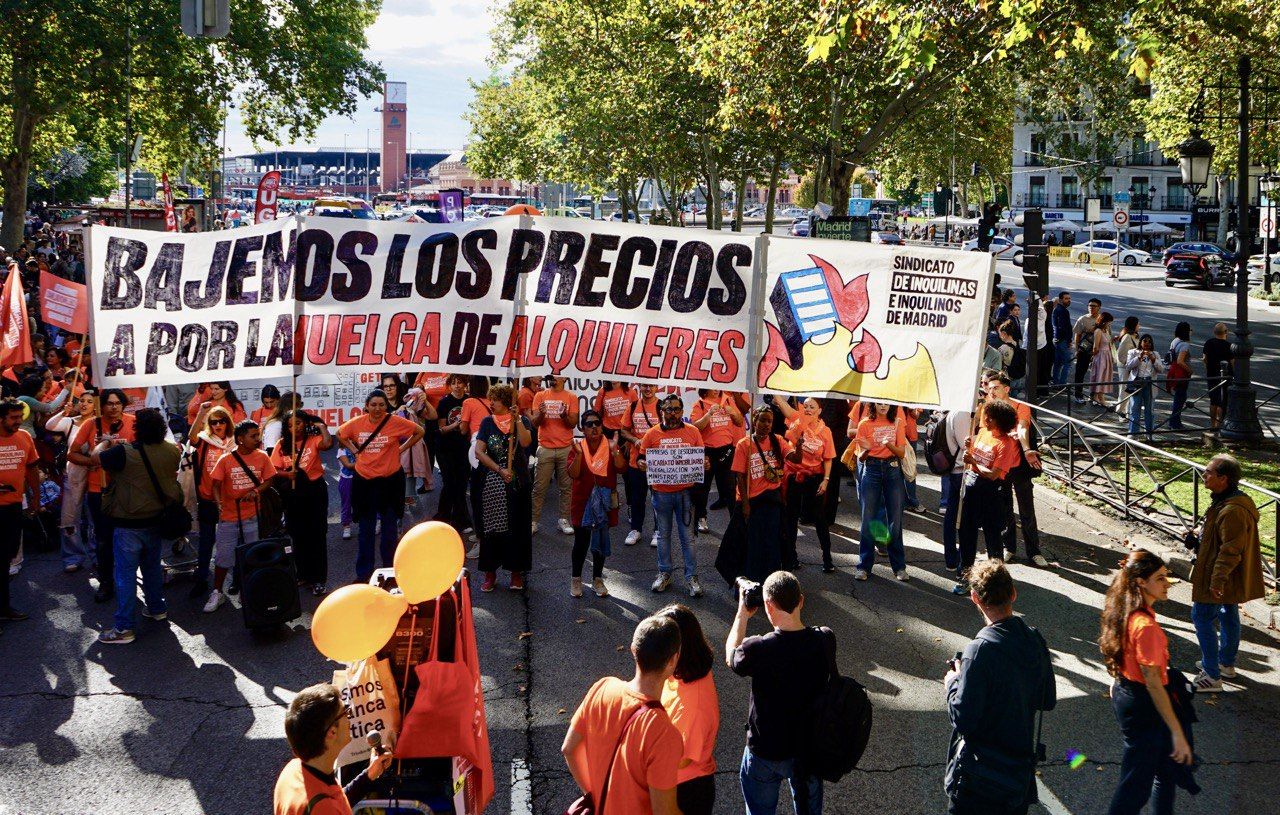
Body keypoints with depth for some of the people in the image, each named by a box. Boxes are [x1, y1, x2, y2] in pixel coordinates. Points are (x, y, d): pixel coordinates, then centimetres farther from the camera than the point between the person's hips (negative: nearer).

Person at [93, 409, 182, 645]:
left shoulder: (124, 453, -21)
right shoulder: (172, 451, -6)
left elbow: (95, 455, -6)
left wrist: (106, 442, 17)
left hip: (129, 524, -5)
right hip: (158, 520, 5)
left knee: (126, 573, -1)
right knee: (153, 566, 24)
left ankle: (124, 628, 0)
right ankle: (157, 608, 38)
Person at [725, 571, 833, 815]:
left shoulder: (758, 650, -31)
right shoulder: (825, 640, -21)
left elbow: (731, 656, -7)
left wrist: (742, 614, 2)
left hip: (766, 752, -3)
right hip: (812, 747, 3)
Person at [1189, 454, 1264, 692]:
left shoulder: (1232, 511, -29)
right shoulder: (1226, 502, 4)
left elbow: (1231, 551, -28)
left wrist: (1217, 580, -25)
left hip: (1219, 581, -10)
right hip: (1230, 579, 11)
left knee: (1203, 618, -3)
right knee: (1229, 617, 22)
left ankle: (1212, 676, 0)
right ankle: (1226, 663, 39)